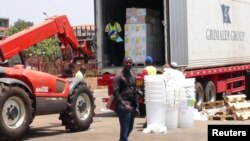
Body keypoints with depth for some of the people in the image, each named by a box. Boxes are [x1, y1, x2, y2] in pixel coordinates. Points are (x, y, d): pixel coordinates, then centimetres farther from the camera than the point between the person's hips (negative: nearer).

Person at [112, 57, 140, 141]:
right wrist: (123, 104, -19)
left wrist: (136, 107, 16)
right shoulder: (119, 76, -6)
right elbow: (115, 91, -13)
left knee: (130, 128, 15)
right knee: (124, 130, -8)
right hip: (124, 107, -8)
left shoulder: (132, 77, 16)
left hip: (132, 106, 8)